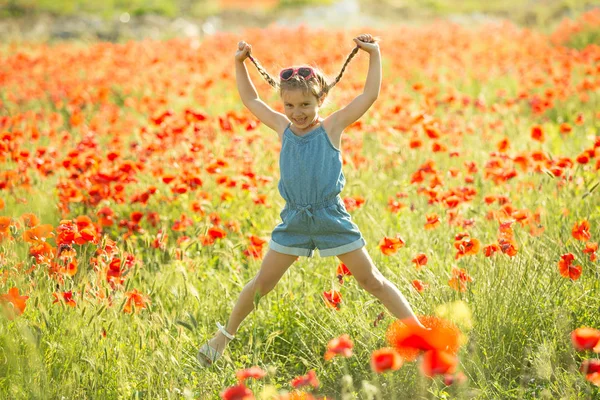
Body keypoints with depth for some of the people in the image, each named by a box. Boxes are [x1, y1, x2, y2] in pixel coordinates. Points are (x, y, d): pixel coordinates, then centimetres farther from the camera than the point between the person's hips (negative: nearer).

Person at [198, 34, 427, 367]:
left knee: (371, 280, 1)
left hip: (331, 217, -3)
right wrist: (240, 63, 15)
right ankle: (226, 334, 22)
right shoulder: (283, 128, 5)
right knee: (262, 282, 7)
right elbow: (251, 100, 17)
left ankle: (418, 330, 7)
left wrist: (375, 55, -9)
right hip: (294, 221, 3)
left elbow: (370, 95, -6)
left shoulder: (331, 127, -4)